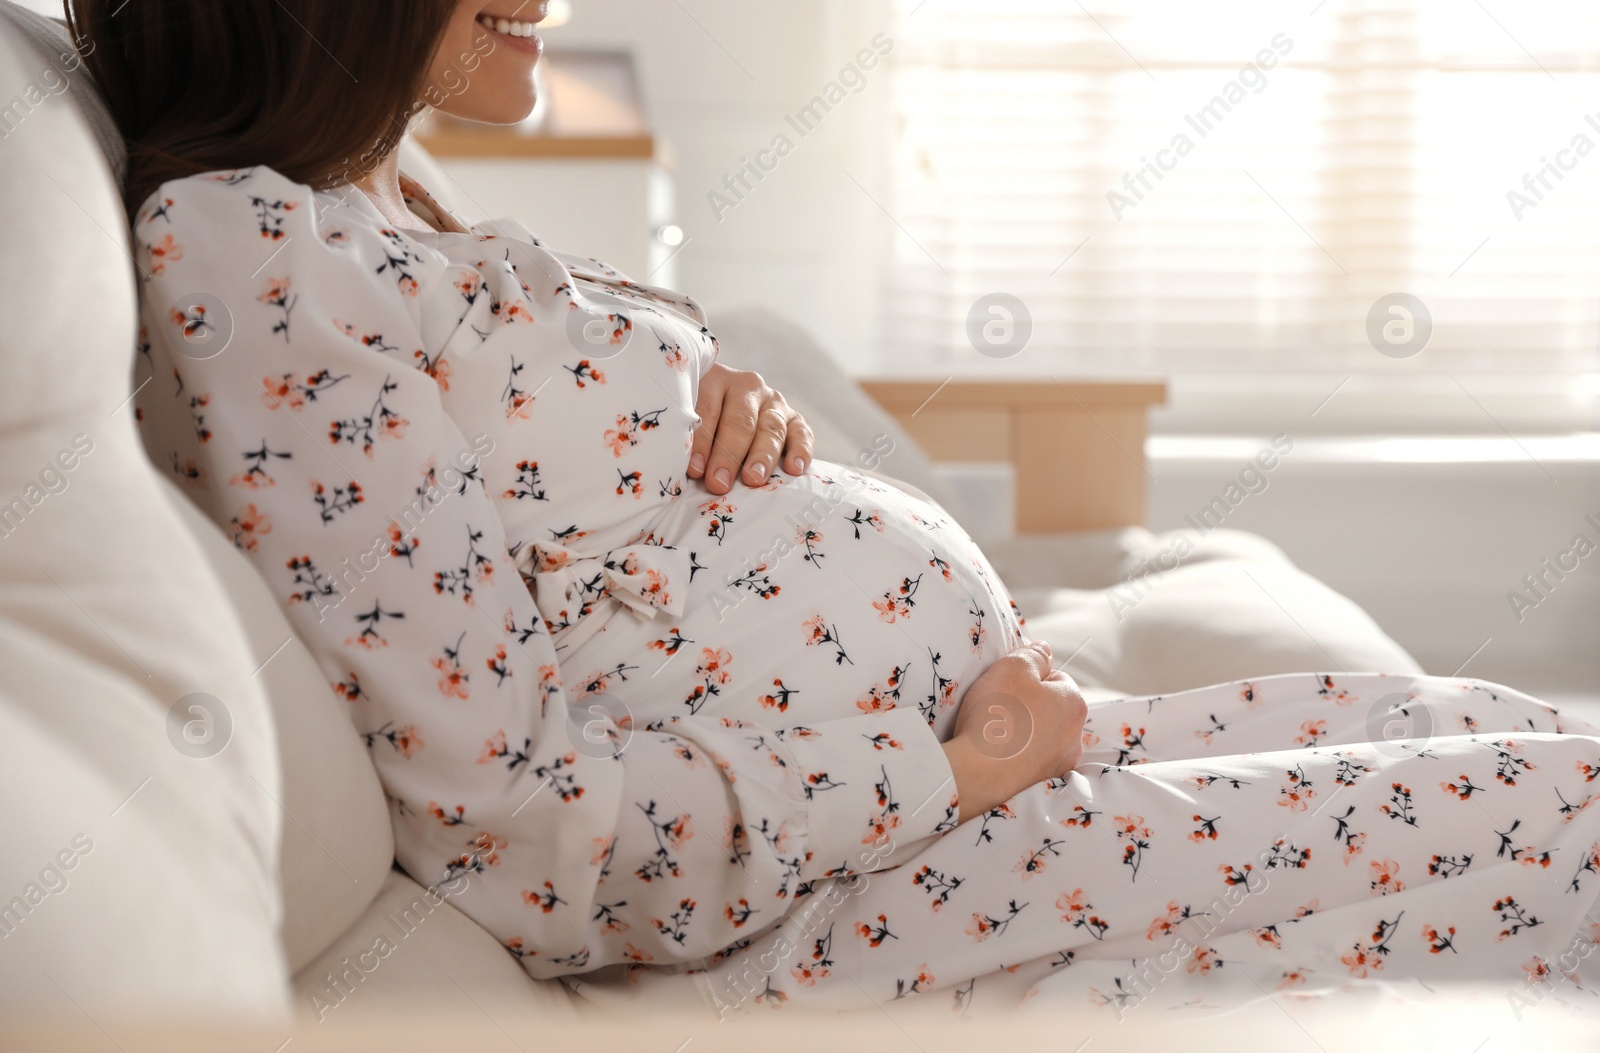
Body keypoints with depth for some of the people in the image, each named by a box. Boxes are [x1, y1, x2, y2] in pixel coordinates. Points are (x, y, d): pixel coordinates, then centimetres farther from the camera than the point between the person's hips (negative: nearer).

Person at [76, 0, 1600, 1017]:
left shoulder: (407, 225, 13)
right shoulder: (238, 253, -17)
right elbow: (520, 834, -22)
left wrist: (740, 425, 0)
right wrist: (959, 766, -14)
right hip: (795, 912, -10)